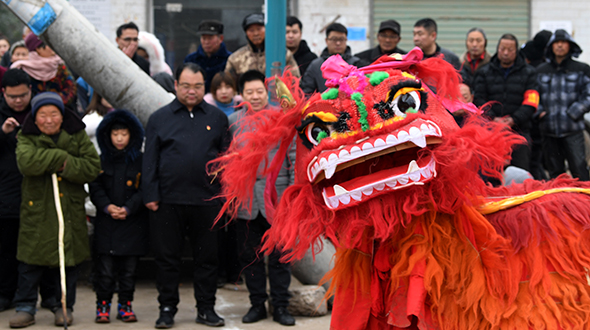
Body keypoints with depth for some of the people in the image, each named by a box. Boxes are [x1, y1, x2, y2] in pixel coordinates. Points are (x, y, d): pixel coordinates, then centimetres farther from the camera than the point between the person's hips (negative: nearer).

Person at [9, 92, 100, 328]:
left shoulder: (77, 137, 4)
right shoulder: (27, 139, 0)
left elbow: (93, 167, -5)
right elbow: (26, 162, -22)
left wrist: (67, 166, -19)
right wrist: (60, 156, -20)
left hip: (70, 211, 1)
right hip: (36, 212, -1)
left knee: (68, 262, 6)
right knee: (30, 262, 2)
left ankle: (64, 307, 19)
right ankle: (25, 307, 12)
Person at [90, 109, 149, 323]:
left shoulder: (140, 161, 3)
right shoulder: (101, 161, 8)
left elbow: (143, 190, -2)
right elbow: (95, 188, 3)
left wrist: (128, 208, -14)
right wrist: (107, 207, -13)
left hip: (133, 223, 0)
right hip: (106, 223, 1)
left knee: (129, 269, 4)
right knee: (105, 269, -2)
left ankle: (125, 305, 14)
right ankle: (103, 306, 7)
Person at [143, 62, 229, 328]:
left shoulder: (217, 117, 9)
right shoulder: (159, 118, 7)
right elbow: (150, 160, 5)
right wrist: (150, 195, -2)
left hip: (207, 200, 1)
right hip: (168, 200, 0)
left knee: (207, 256, 6)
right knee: (167, 256, 5)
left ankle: (206, 308, 17)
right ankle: (167, 308, 15)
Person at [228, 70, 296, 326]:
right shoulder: (233, 121, 8)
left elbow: (294, 157, 4)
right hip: (246, 199, 2)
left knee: (280, 255, 3)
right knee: (249, 255, 7)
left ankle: (280, 306, 12)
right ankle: (257, 304, 20)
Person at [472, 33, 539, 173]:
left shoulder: (528, 73, 11)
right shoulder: (484, 73, 13)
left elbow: (530, 102, 1)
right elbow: (479, 100, 4)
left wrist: (514, 119, -14)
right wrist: (492, 118, -13)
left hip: (519, 131, 0)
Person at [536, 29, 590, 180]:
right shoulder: (540, 71, 13)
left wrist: (573, 112, -8)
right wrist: (540, 112, 1)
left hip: (572, 129, -3)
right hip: (548, 129, 3)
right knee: (555, 172, 7)